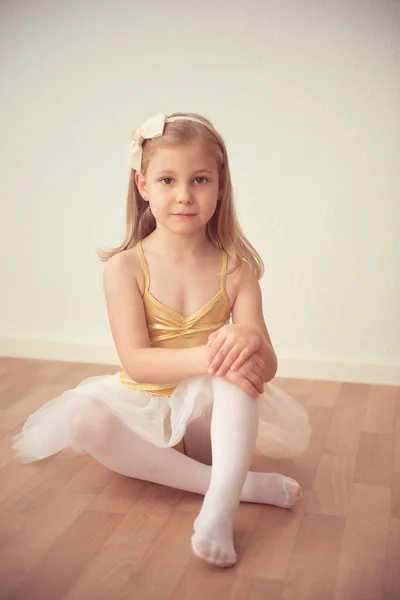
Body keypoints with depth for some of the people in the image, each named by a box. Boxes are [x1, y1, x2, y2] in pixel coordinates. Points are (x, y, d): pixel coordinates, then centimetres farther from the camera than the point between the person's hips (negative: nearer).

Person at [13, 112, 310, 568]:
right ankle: (245, 485, -32)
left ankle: (221, 502, -42)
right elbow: (136, 361, -18)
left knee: (241, 358, -29)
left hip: (209, 414, 1)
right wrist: (208, 357, -36)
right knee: (82, 419, -33)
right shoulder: (126, 266, -9)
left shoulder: (235, 269, -4)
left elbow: (266, 367, -10)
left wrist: (250, 342, -36)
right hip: (145, 410, 0)